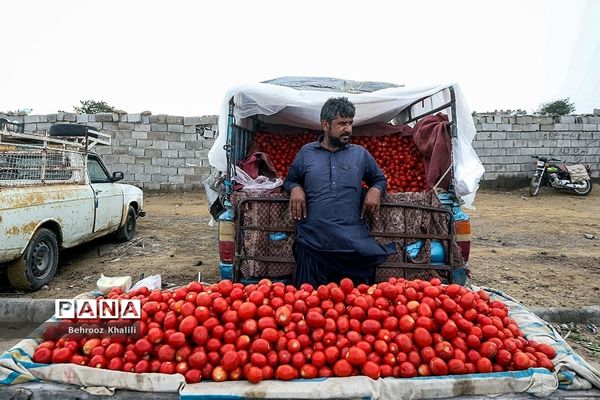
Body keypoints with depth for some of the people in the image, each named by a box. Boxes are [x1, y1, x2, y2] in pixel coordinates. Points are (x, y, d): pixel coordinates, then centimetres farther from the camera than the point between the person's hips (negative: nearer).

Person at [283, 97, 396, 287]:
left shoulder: (360, 153, 11)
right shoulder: (306, 152, 10)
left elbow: (380, 179, 23)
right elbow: (289, 180, 21)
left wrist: (375, 190, 0)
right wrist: (295, 189, -3)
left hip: (355, 244, 1)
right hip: (312, 245, 0)